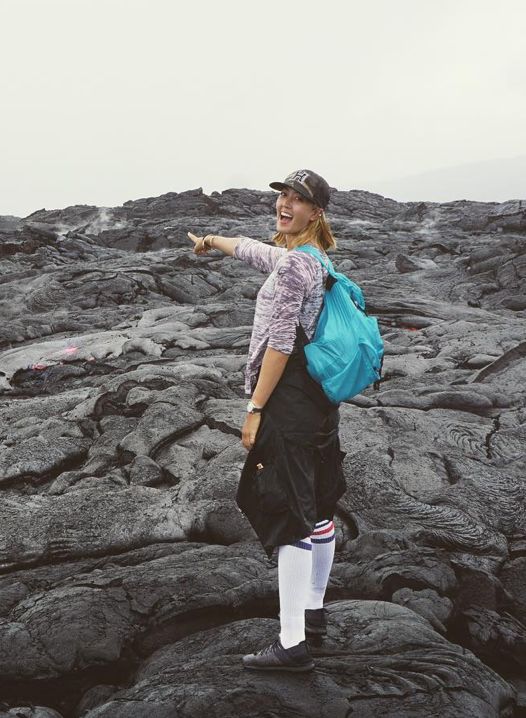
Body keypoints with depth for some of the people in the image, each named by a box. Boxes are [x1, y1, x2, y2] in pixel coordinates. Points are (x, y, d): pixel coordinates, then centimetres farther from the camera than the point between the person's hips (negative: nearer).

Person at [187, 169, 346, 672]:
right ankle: (313, 609, 34)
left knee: (288, 518, -8)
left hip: (288, 399, -10)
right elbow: (251, 250, 33)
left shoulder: (293, 263, -15)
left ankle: (292, 644, -3)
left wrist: (255, 409, -17)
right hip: (321, 397, 10)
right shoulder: (316, 258, 14)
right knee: (317, 510, 18)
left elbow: (281, 344, -19)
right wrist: (212, 240, 49)